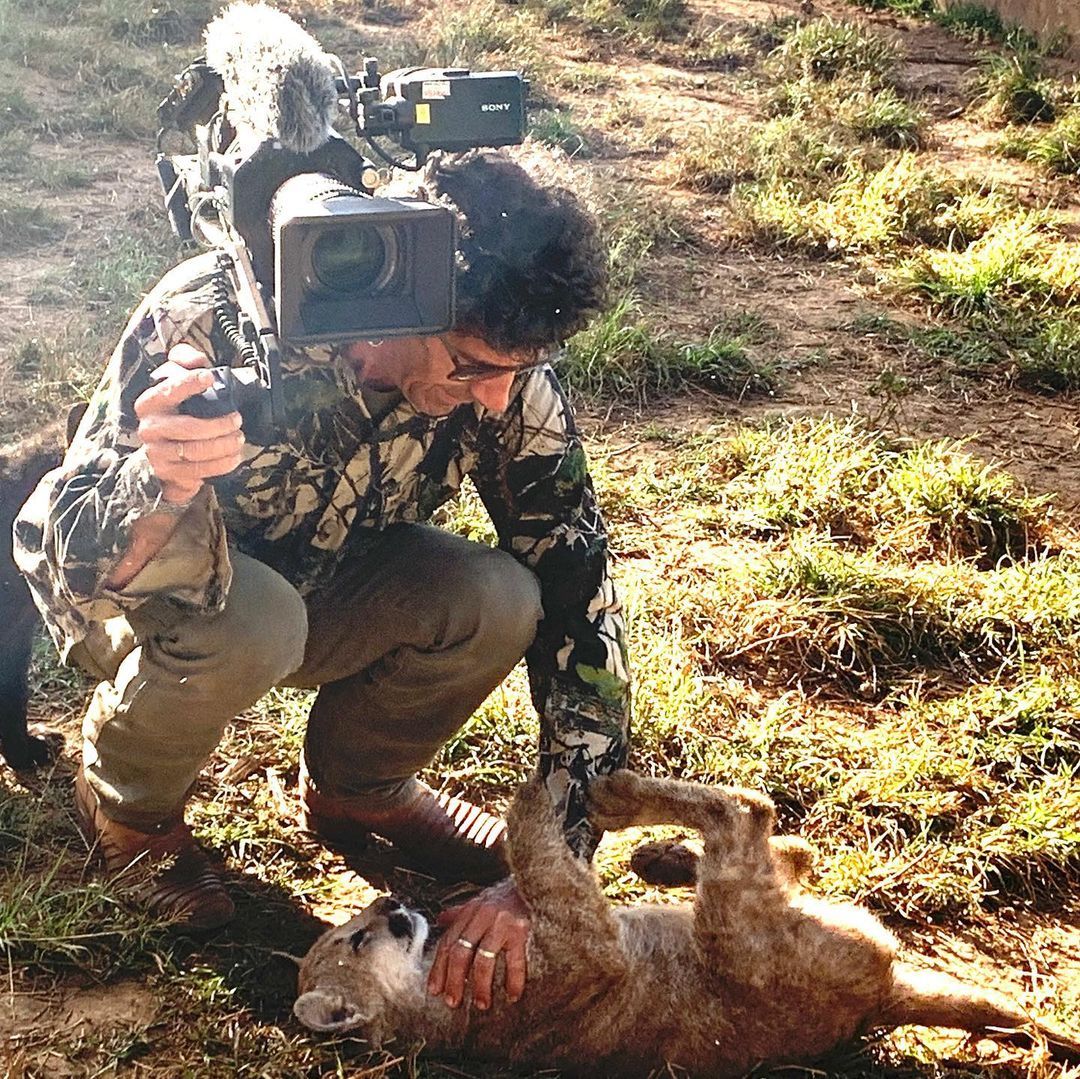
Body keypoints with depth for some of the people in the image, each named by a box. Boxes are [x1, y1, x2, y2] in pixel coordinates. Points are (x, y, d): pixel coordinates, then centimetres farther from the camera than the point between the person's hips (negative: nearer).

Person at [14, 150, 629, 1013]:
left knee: (495, 603, -25)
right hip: (126, 589, -3)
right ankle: (129, 805, -2)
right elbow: (69, 557, -35)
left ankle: (357, 786, 6)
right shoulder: (211, 320, -35)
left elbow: (578, 599, -22)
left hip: (318, 578, 3)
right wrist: (162, 486, -60)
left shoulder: (508, 380, -25)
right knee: (249, 621, -37)